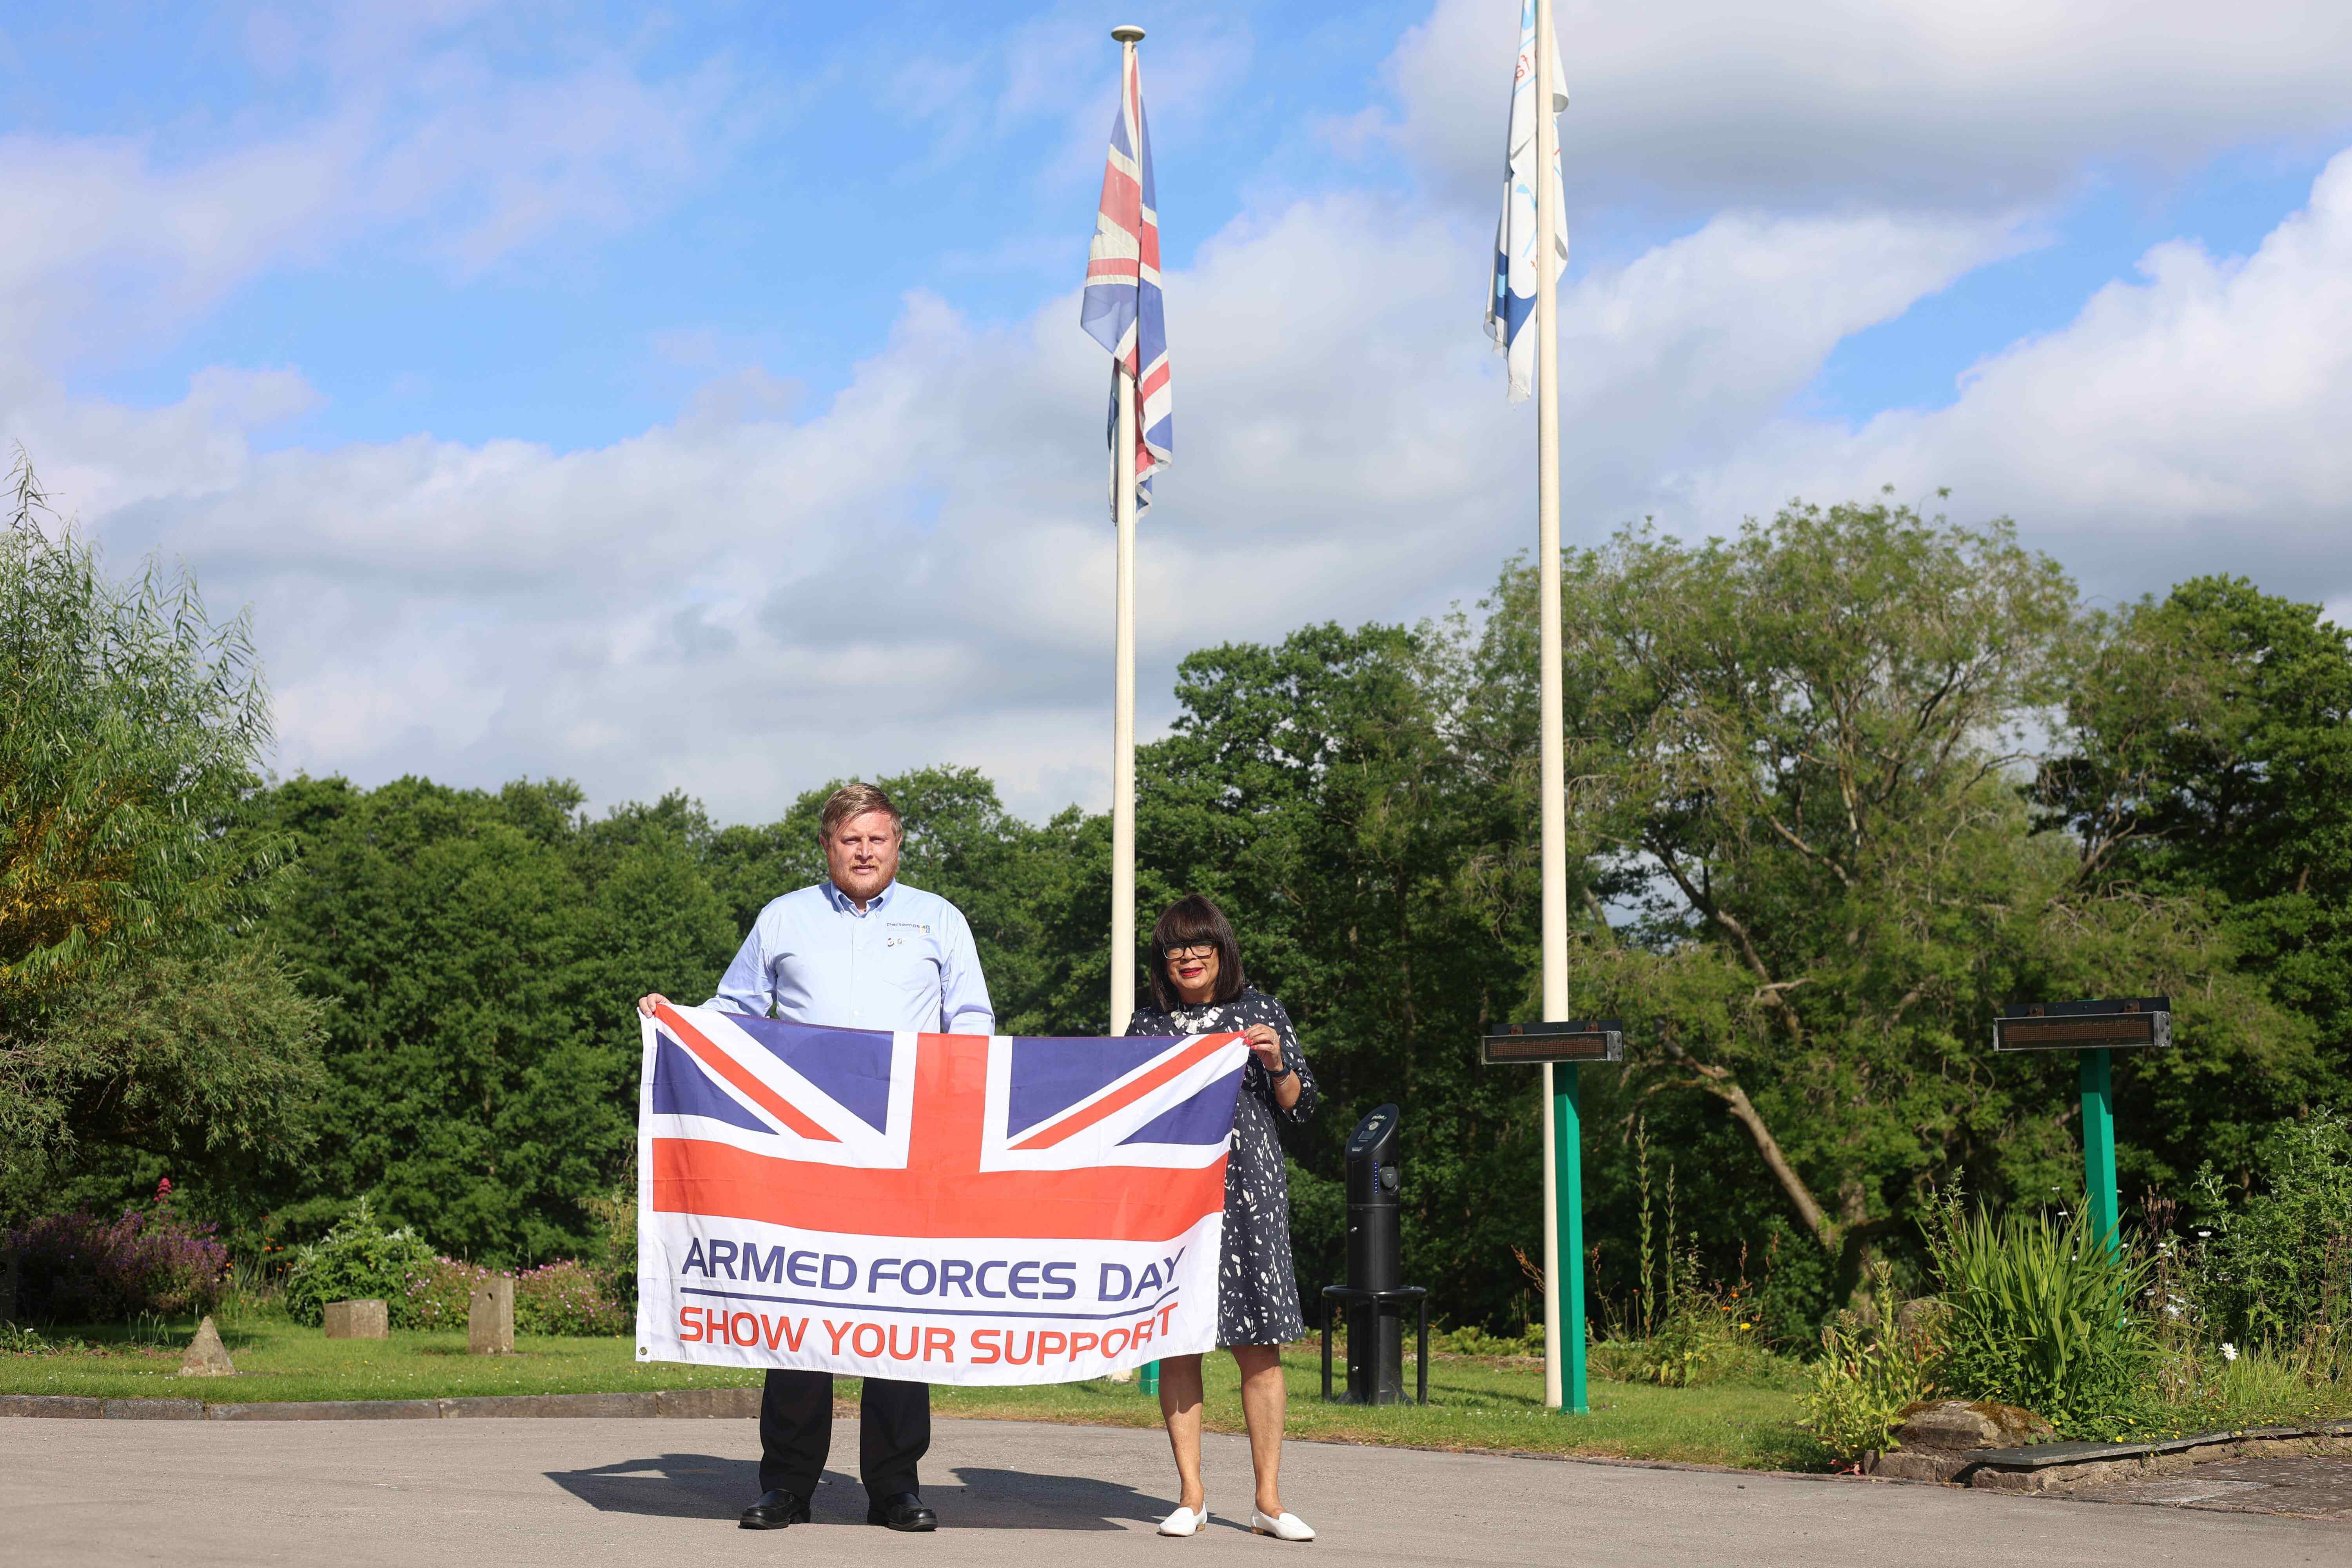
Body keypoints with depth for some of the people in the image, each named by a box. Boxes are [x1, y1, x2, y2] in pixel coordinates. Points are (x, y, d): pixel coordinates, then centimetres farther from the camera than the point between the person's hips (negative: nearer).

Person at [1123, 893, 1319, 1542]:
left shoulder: (1262, 1012, 8)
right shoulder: (1147, 1023, 11)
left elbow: (1298, 1108, 10)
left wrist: (1277, 1064, -8)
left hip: (1248, 1190, -1)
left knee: (1260, 1344, -4)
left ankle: (1269, 1499, 1)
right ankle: (1191, 1495, 8)